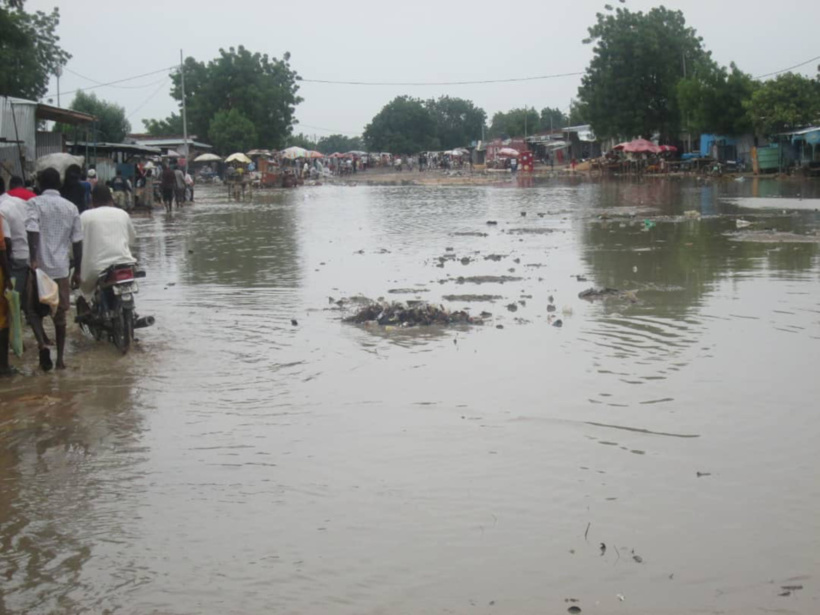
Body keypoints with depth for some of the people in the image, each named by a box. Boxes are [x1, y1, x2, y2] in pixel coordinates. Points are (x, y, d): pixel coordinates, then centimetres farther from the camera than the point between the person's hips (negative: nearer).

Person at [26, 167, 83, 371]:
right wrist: (77, 271, 13)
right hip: (61, 269, 3)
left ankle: (42, 344, -13)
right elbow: (77, 241, 7)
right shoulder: (71, 207, 8)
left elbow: (32, 230, -20)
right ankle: (60, 359, 16)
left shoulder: (34, 203, -3)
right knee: (60, 315, 13)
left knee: (34, 310, 12)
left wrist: (33, 260, -24)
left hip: (40, 267, -3)